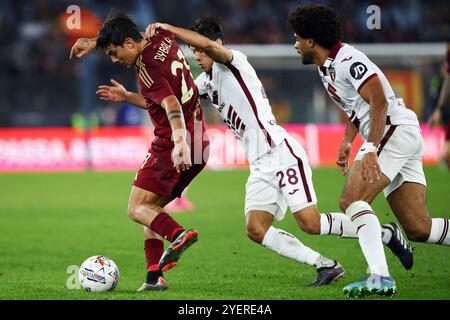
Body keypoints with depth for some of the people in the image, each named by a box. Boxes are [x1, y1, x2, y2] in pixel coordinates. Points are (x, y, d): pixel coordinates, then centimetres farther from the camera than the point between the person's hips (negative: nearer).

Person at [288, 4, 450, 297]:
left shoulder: (347, 61, -14)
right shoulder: (327, 67, 17)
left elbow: (379, 102, -23)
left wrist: (371, 149, -29)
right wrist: (346, 142, 26)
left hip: (396, 130, -10)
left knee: (351, 200, -20)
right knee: (419, 229, 3)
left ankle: (380, 278, -29)